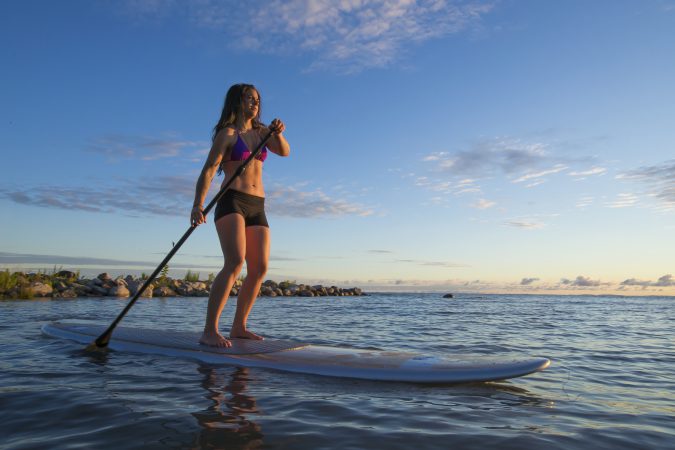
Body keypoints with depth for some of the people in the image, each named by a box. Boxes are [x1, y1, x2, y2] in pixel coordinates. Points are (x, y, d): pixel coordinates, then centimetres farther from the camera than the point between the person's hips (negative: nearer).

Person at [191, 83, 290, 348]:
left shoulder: (261, 133, 20)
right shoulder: (227, 134, 1)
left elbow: (284, 152, 5)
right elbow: (208, 170, -9)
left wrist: (278, 133, -16)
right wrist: (198, 204, -23)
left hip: (257, 207, 7)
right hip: (231, 202, -7)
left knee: (259, 269, 0)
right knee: (234, 263, -24)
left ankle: (238, 328, 10)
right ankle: (209, 332, -23)